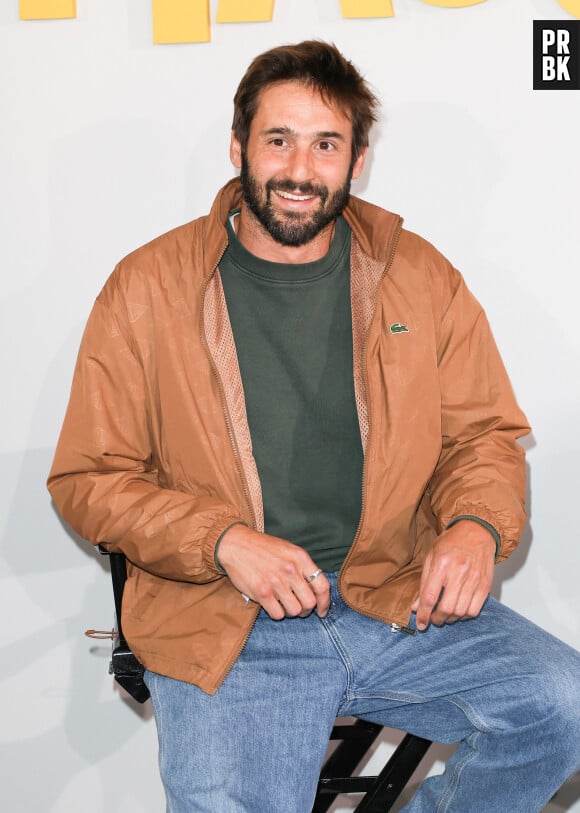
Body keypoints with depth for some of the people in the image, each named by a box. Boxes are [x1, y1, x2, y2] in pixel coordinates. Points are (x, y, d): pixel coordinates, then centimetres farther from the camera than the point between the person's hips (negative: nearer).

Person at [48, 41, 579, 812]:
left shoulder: (420, 277, 8)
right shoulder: (147, 287, 1)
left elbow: (484, 436, 13)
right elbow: (87, 479, 2)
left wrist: (477, 528, -10)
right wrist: (225, 542, -13)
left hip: (402, 602, 3)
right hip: (225, 628, -2)